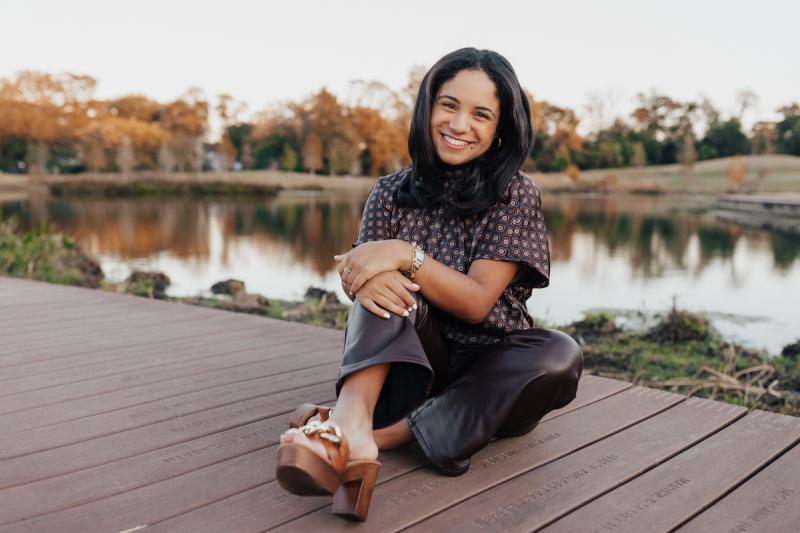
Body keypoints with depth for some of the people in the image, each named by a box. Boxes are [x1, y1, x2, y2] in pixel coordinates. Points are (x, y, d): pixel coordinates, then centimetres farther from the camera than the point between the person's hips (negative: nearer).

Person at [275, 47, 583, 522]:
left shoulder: (516, 194, -7)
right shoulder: (392, 191, 1)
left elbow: (477, 301, -15)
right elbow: (364, 269, -5)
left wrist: (407, 256, -31)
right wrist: (364, 279, -30)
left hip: (486, 365, 0)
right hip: (408, 362, 1)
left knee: (560, 356, -31)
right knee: (387, 286, -28)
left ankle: (389, 434, -35)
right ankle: (351, 420, -52)